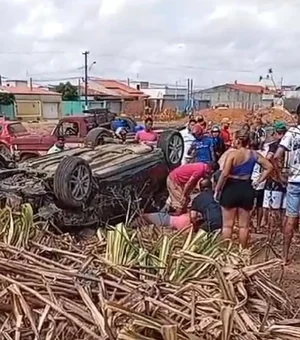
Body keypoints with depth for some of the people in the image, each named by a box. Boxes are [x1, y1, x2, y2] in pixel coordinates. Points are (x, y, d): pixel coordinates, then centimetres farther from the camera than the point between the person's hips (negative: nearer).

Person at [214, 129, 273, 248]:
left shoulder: (232, 154, -13)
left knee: (227, 224, 6)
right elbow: (269, 167, 8)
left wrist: (217, 190, -8)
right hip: (246, 189, 5)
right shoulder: (253, 154, 4)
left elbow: (224, 174, -19)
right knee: (244, 225, 13)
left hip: (231, 188, -4)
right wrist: (258, 182, 10)